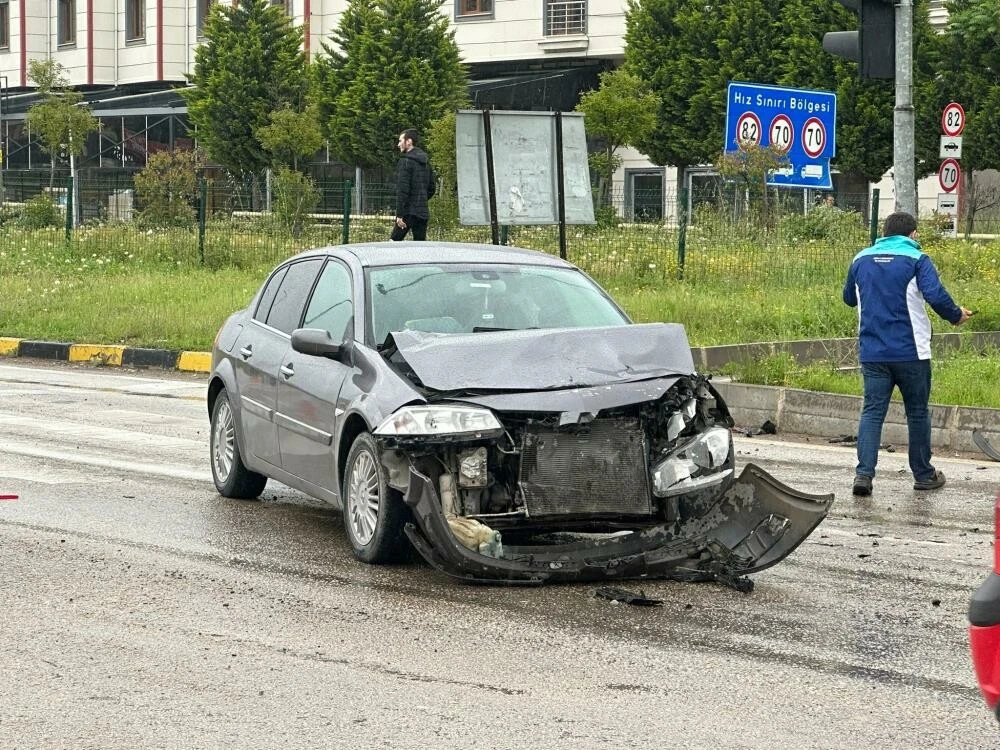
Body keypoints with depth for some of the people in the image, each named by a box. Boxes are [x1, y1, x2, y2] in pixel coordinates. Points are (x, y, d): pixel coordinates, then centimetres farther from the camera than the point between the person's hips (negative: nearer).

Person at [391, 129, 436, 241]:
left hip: (409, 211, -7)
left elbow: (402, 190, -16)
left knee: (395, 241, -2)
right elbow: (431, 187, 20)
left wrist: (399, 214, -18)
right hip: (423, 212, 7)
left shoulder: (405, 161, -11)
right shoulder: (425, 161, 14)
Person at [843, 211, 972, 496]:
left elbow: (849, 298, 21)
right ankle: (924, 474, 20)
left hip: (871, 353, 3)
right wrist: (956, 316, -1)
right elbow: (936, 295, -18)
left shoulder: (861, 259, 9)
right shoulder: (916, 260, -6)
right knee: (918, 412, 10)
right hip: (910, 352, -3)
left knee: (872, 411, 2)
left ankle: (864, 472, -13)